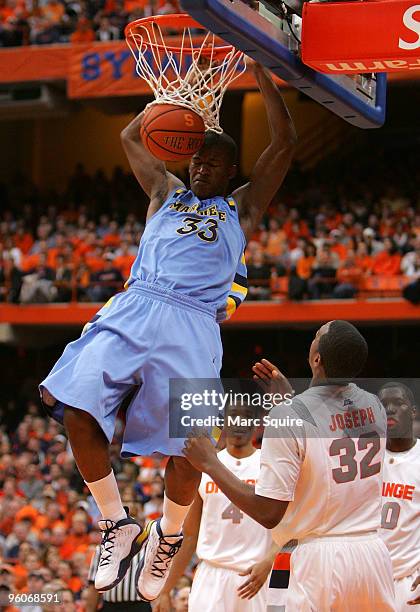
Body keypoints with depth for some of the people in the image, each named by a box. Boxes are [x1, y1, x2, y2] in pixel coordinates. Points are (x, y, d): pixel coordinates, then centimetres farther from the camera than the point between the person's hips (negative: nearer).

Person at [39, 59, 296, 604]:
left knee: (187, 446, -12)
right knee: (78, 408, -19)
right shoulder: (166, 194, 31)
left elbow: (283, 144, 18)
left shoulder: (242, 207, 23)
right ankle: (118, 525, -4)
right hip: (133, 308, 2)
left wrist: (262, 76, 18)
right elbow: (130, 137, 39)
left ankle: (168, 534, 17)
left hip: (193, 322, -2)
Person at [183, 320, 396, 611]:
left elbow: (268, 514, -13)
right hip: (375, 555, 5)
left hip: (321, 558, -5)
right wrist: (289, 396, 33)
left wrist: (210, 464, -3)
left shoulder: (288, 416, -13)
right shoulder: (374, 406, 5)